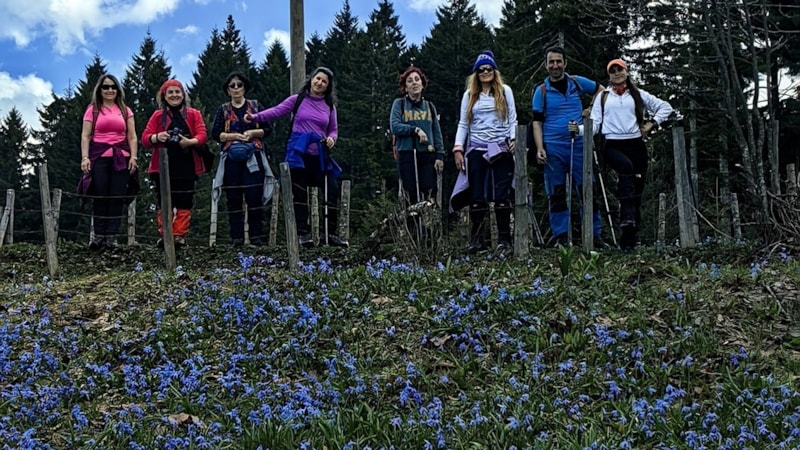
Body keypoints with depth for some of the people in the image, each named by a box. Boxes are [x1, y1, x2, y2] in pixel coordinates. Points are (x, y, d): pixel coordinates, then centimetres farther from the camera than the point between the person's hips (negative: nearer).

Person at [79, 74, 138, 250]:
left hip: (121, 158, 2)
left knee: (117, 197, -3)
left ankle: (111, 236, -2)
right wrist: (85, 158, -7)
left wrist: (133, 156, -1)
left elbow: (132, 137, 11)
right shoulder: (93, 110, 10)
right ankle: (99, 235, -3)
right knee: (100, 197, -6)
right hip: (99, 157, -1)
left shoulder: (125, 110, 15)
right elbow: (85, 136, 4)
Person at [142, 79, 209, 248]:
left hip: (186, 167, 0)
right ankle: (164, 235, 4)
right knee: (164, 203, 1)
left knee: (184, 203, -1)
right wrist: (156, 137, -17)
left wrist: (190, 142, -22)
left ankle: (180, 235, 3)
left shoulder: (193, 114, 9)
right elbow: (145, 138, 5)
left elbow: (202, 135, -1)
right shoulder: (158, 115, 10)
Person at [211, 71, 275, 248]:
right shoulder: (223, 110, 12)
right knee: (233, 199, 0)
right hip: (231, 158, 1)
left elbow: (268, 129, 7)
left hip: (253, 157, -1)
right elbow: (215, 133, 3)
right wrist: (233, 136, -12)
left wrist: (252, 133, -10)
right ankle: (236, 238, 3)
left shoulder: (256, 106, 11)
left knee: (254, 197, -8)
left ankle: (257, 236, -3)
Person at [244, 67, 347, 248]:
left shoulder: (329, 106, 12)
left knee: (332, 191, -3)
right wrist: (255, 117, -18)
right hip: (298, 154, -3)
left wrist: (331, 139, -7)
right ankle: (303, 233, 6)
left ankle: (329, 234, 7)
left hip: (320, 156, 3)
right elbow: (276, 111, -4)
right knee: (300, 194, 0)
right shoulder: (297, 100, 3)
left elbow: (334, 130, 16)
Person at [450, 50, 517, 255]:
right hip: (476, 150, 1)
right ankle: (477, 240, 5)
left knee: (502, 196, -4)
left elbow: (513, 120, 8)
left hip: (501, 149, -1)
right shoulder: (469, 95, 12)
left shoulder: (505, 91, 9)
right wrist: (458, 148, 1)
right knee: (477, 197, 0)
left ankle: (504, 240, 0)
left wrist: (513, 139, -7)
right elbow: (463, 124, 11)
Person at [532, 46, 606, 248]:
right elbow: (537, 122, 3)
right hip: (553, 148, -1)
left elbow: (600, 90, 25)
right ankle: (561, 237, 7)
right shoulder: (541, 91, 6)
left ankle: (595, 235, 5)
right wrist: (539, 148, -8)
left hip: (578, 145, 1)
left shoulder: (577, 83, 9)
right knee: (557, 194, 2)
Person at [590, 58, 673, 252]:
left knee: (637, 189, -1)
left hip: (636, 144, 2)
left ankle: (629, 240, 3)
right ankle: (627, 216, -42)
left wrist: (652, 123, 4)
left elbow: (665, 107, 18)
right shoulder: (603, 96, 15)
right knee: (626, 166, -36)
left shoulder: (638, 94, 14)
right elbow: (595, 122, 5)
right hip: (613, 145, -2)